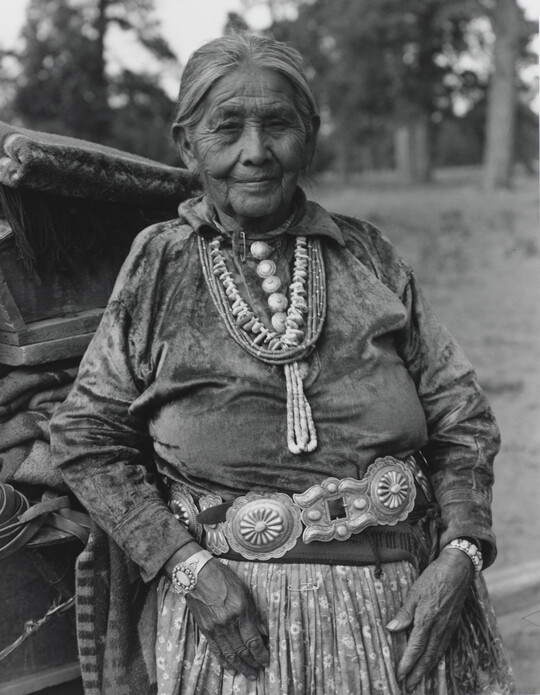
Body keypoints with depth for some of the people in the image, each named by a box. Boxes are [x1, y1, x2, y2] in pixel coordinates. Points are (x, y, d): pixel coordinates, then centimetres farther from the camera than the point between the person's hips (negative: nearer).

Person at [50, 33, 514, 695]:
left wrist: (460, 555, -7)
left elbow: (461, 417, 7)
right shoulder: (161, 263, 0)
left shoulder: (367, 255, 5)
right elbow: (87, 440, 1)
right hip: (234, 613, -2)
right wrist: (187, 566, -10)